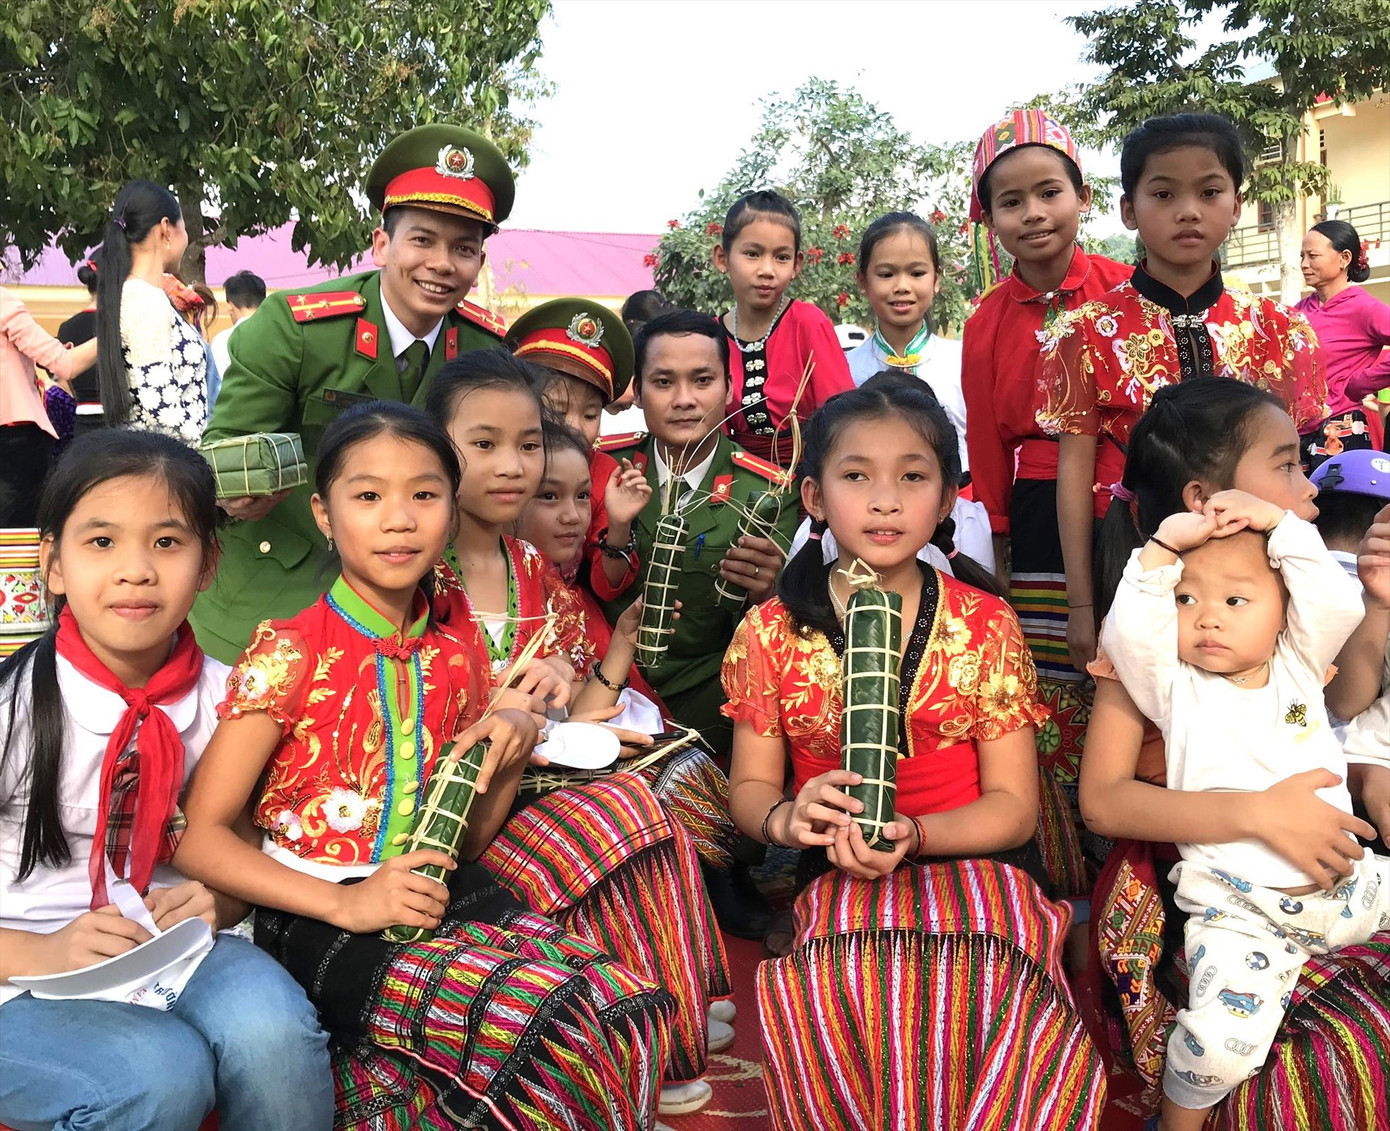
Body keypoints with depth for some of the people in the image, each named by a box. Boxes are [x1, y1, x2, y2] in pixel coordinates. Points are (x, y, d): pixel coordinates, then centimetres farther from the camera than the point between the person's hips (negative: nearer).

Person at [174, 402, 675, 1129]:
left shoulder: (456, 661, 8)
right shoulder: (291, 652, -7)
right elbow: (200, 838, -9)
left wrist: (507, 763, -5)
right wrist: (344, 904, -20)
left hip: (442, 899, 6)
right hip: (321, 920, -5)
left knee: (625, 1012, -18)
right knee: (543, 1024, -28)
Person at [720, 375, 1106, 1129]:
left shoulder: (985, 625, 4)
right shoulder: (769, 633, 6)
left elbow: (1012, 804, 2)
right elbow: (749, 788, 10)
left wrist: (912, 833, -18)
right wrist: (786, 817, -15)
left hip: (974, 863, 0)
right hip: (840, 879, 0)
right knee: (849, 986, -34)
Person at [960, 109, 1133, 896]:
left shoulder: (1127, 293, -1)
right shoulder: (987, 325, 7)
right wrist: (992, 548, 11)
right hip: (1038, 529, 2)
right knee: (1053, 708, 5)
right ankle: (1074, 883, 22)